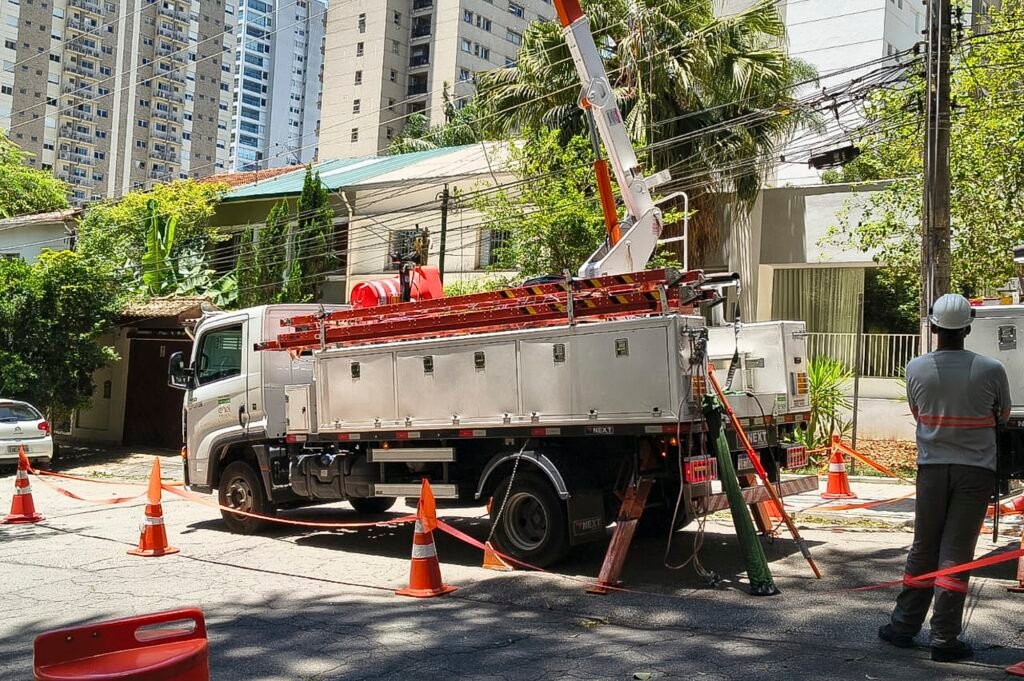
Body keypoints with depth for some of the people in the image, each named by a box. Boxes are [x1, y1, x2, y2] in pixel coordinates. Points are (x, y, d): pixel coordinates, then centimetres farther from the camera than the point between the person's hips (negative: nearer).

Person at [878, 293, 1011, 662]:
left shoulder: (916, 369, -6)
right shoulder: (991, 370, -10)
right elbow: (1003, 415, 7)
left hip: (932, 467, 2)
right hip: (975, 469, -2)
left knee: (923, 550, 13)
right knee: (956, 553, 2)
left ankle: (904, 626, 19)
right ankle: (944, 639, 4)